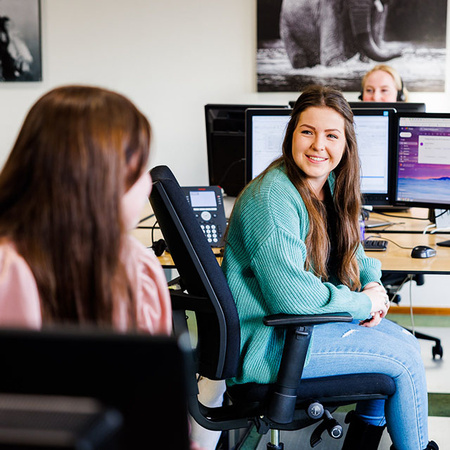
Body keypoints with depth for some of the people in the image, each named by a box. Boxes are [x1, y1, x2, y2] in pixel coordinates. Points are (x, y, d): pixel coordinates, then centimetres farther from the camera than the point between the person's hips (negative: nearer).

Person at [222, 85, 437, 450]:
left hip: (300, 320, 9)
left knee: (405, 342, 12)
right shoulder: (272, 199, -26)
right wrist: (363, 304, -17)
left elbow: (348, 251, 18)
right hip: (269, 342, -9)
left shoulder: (331, 185, 4)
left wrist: (372, 286, -4)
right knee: (404, 358, -5)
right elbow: (292, 296, -30)